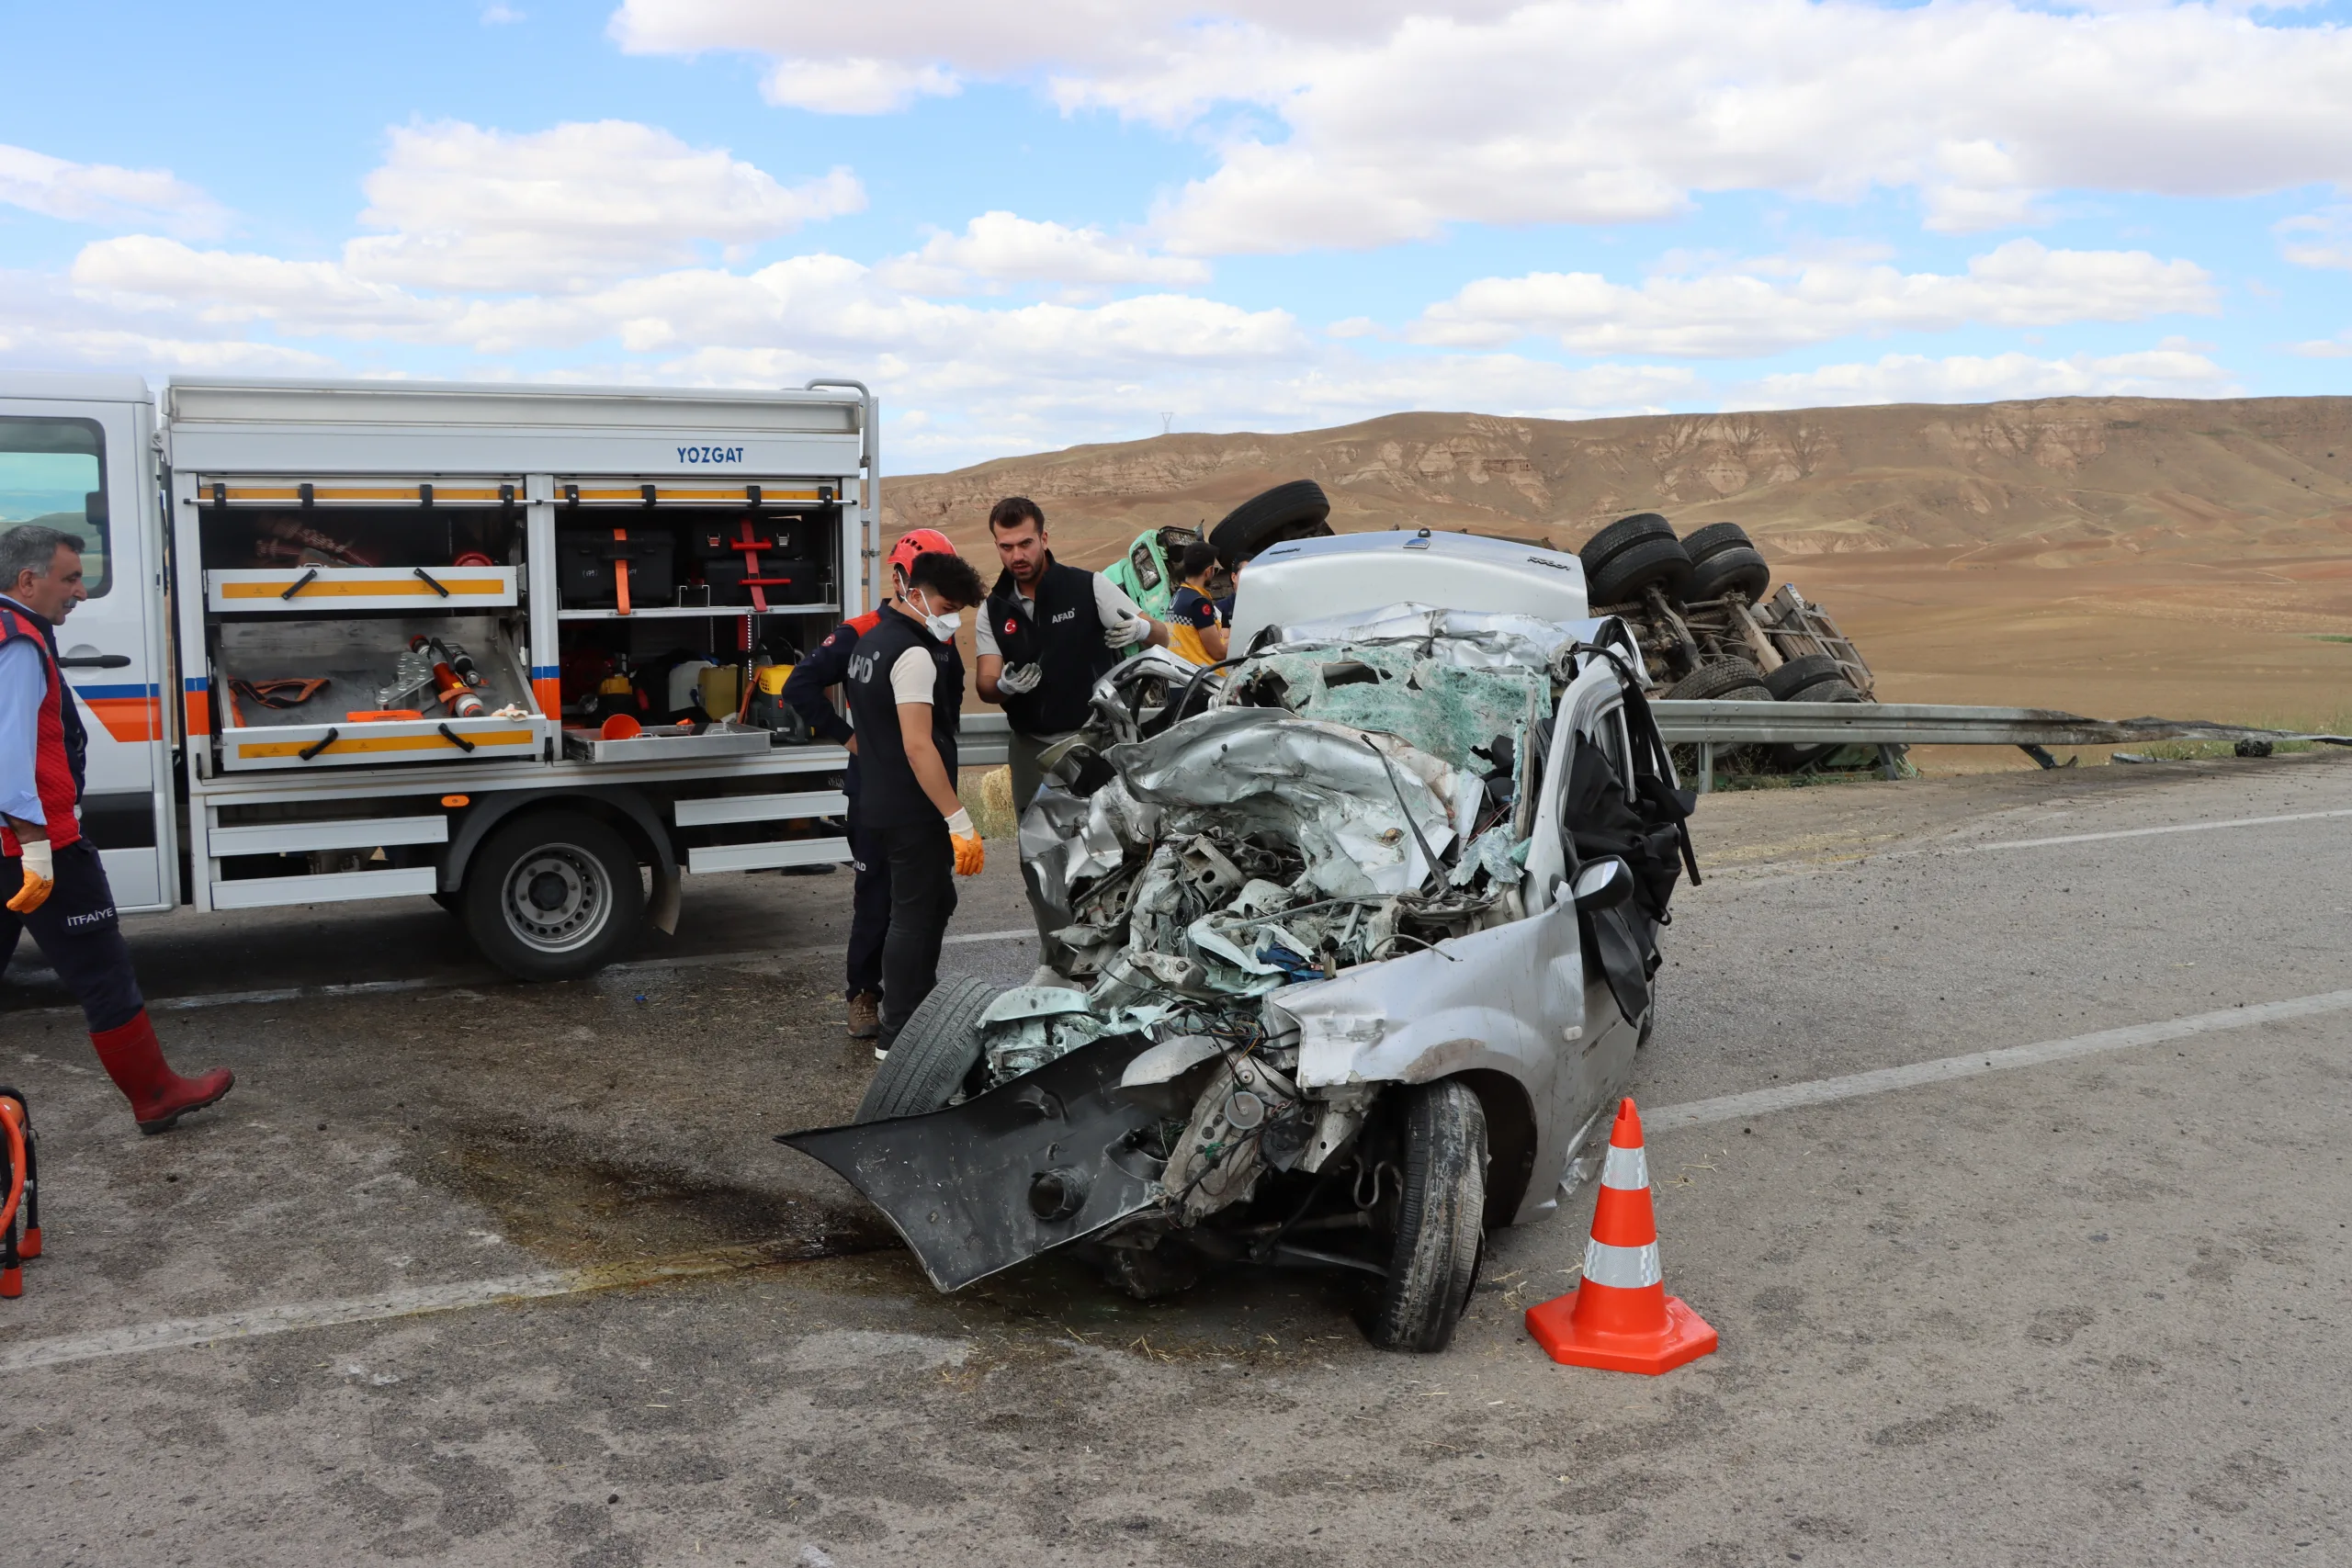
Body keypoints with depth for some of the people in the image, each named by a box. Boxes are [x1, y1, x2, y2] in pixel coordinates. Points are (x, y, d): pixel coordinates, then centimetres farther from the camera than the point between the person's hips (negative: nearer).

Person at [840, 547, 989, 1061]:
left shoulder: (870, 639, 12)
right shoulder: (914, 655, -19)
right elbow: (918, 746, -26)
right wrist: (960, 821, -26)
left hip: (878, 802, 10)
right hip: (914, 811, -10)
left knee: (936, 900, 21)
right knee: (915, 916, -2)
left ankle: (922, 1006, 31)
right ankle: (898, 1036, 5)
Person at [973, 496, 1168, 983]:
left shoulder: (1088, 587, -5)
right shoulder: (995, 609, 7)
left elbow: (1162, 638, -2)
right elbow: (985, 686, 3)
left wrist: (1141, 628, -25)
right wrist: (1004, 685, -21)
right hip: (1031, 748, 4)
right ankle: (1056, 961, 20)